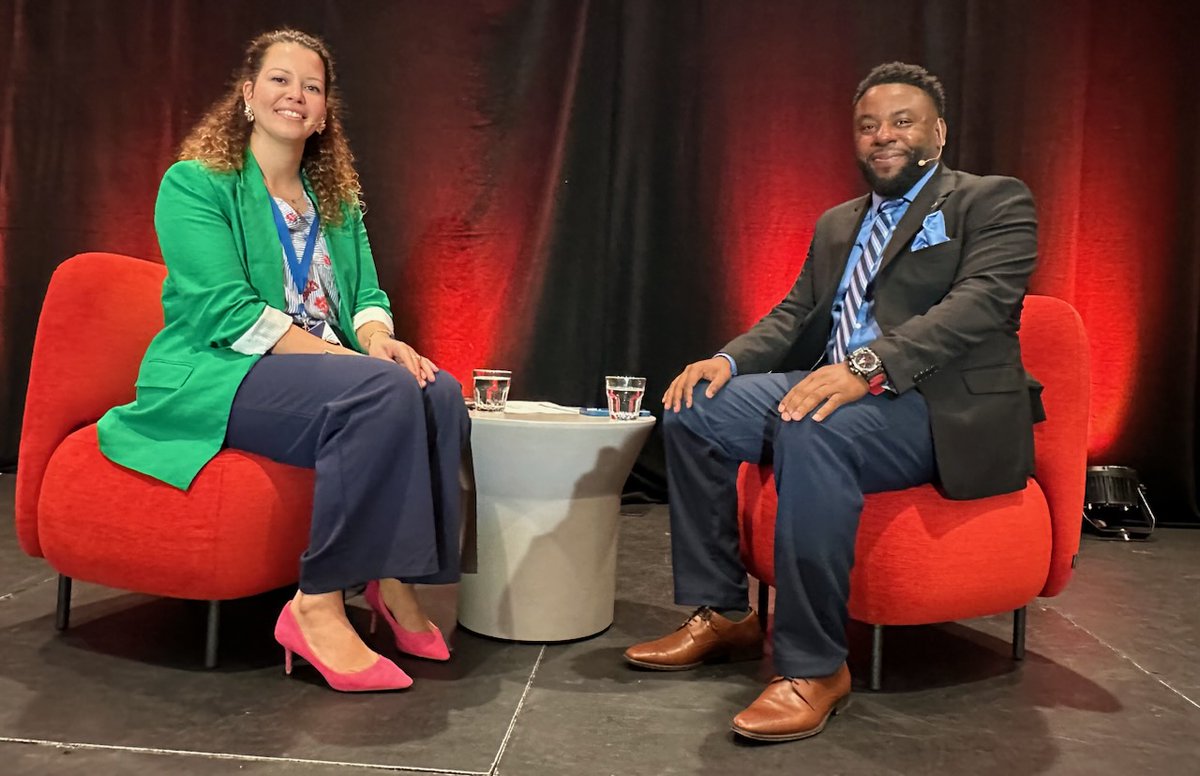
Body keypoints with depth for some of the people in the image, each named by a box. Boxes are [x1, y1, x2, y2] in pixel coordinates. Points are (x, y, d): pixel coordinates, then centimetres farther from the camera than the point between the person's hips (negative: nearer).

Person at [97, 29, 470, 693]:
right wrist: (349, 358, -23)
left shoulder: (338, 200, 18)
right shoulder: (194, 184, -2)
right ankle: (317, 607, -25)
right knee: (384, 392, -33)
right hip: (212, 376, -6)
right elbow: (227, 312, -14)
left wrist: (379, 339, -13)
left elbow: (366, 296, 12)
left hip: (321, 368, 6)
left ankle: (394, 580, -13)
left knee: (439, 393, -22)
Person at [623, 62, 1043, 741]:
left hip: (947, 410, -7)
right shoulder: (836, 224, 23)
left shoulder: (995, 202, 2)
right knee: (694, 409, -11)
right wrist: (727, 360, -5)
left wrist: (865, 368, -31)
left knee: (813, 431, -36)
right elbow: (794, 316, 18)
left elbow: (979, 304, -15)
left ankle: (814, 668, -24)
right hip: (832, 387, 7)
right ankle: (721, 615, -2)